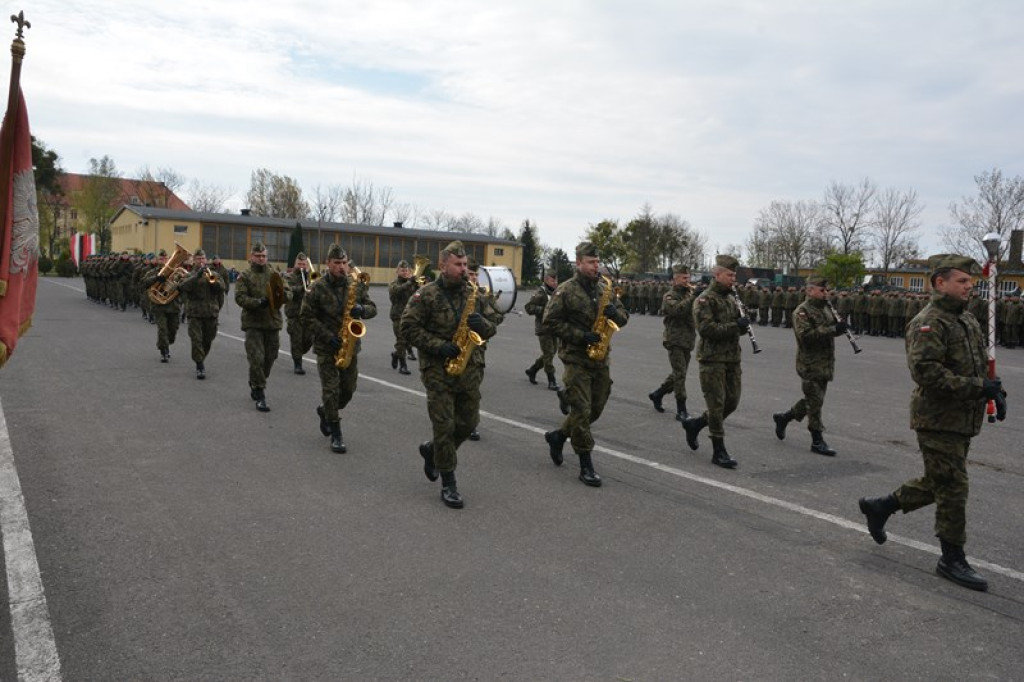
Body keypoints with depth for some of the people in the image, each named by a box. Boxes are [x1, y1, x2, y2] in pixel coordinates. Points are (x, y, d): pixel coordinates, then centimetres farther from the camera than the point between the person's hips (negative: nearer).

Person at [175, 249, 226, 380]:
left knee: (208, 340, 13)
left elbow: (222, 287, -4)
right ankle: (200, 366, -6)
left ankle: (201, 360, 35)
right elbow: (183, 287, -17)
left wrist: (212, 280, -20)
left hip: (211, 312, 3)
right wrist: (197, 275, -24)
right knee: (196, 340, -9)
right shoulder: (190, 275, 3)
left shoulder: (213, 274, 9)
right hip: (195, 313, -3)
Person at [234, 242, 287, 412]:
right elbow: (240, 297, -10)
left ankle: (255, 386, 33)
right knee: (257, 359, -9)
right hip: (253, 323, -4)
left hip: (273, 323, 4)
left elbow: (288, 292, 9)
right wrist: (258, 302, -25)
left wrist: (284, 294, -16)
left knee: (269, 359, 11)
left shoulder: (274, 275, 12)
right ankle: (260, 396, -3)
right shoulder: (244, 277, 2)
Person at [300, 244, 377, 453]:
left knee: (348, 390, 11)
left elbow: (372, 308, 6)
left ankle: (325, 412, 39)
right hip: (326, 347, -4)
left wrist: (362, 310, -19)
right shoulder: (318, 288, -8)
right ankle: (335, 434, 5)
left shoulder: (357, 284, 2)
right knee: (331, 390, -4)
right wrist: (328, 337, -17)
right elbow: (307, 318, -7)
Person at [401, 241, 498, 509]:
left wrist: (482, 323, -14)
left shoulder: (473, 292, 7)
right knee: (444, 425, -3)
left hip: (469, 368, 5)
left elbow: (491, 329, 10)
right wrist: (438, 346, -17)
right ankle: (448, 483, 7)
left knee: (468, 422, 9)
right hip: (438, 369, -5)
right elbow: (408, 327, -8)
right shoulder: (427, 294, -6)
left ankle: (432, 449, 35)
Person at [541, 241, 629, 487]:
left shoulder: (605, 288, 9)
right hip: (576, 359, -6)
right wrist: (580, 335, -18)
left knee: (595, 409, 12)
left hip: (601, 358, 6)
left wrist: (615, 313, -12)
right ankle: (586, 465, 3)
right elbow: (550, 322, -11)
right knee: (581, 410, -5)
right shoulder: (565, 290, -8)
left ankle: (558, 436, 33)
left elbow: (623, 317, 13)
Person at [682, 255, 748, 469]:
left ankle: (694, 424, 29)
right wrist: (735, 326, -24)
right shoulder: (705, 300, -10)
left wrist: (743, 325, 0)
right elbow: (706, 329, -21)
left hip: (732, 358, 8)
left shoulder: (731, 299, 15)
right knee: (717, 404, -4)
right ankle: (719, 452, 3)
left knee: (732, 402, 10)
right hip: (712, 358, -8)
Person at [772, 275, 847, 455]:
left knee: (813, 400, 16)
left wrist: (840, 326, -1)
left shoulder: (826, 308, 13)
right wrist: (833, 329, -29)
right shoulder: (802, 311, -13)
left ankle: (783, 417, 33)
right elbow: (805, 336, -25)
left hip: (825, 364, 8)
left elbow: (830, 329, 23)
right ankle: (817, 441, 6)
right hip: (810, 365, -8)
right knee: (815, 402, -3)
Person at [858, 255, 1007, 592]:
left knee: (938, 483, 17)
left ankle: (880, 506, 33)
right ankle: (952, 559, 10)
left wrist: (994, 390, 6)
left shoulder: (967, 319, 15)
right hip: (938, 420, -9)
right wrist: (977, 387, -26)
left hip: (962, 420, 9)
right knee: (952, 488, -3)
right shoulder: (928, 323, -16)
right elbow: (925, 370, -27)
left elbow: (979, 363, 24)